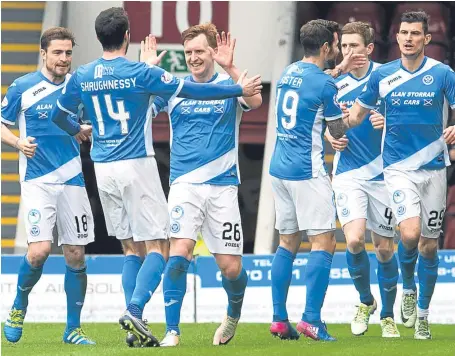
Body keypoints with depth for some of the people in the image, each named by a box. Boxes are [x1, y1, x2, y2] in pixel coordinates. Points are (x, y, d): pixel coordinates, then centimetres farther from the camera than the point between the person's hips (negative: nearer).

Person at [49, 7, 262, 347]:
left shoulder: (82, 76, 4)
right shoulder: (141, 73, -10)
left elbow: (58, 115, 17)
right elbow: (193, 90, -8)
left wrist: (77, 129, 40)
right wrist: (239, 89, 3)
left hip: (103, 168, 5)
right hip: (137, 166, -5)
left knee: (130, 247, 14)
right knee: (157, 246, -3)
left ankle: (134, 320, 8)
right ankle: (135, 310, -22)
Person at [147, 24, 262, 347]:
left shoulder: (229, 85, 2)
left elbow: (255, 101, -19)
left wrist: (230, 68, -28)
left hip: (223, 185, -1)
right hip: (184, 184, 1)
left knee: (231, 268, 0)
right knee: (180, 252, -19)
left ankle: (234, 313, 33)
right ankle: (172, 331, -13)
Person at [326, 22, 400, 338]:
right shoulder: (334, 83, 1)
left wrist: (388, 122, -21)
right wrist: (331, 137, -5)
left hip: (381, 172, -1)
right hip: (348, 172, 1)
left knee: (384, 247, 5)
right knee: (354, 239, -17)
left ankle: (388, 316, 23)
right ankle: (365, 301, 9)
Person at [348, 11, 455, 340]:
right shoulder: (382, 75, 1)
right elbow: (357, 114, 12)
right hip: (399, 167, -1)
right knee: (410, 233, -21)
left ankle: (423, 314, 22)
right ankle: (408, 289, 9)